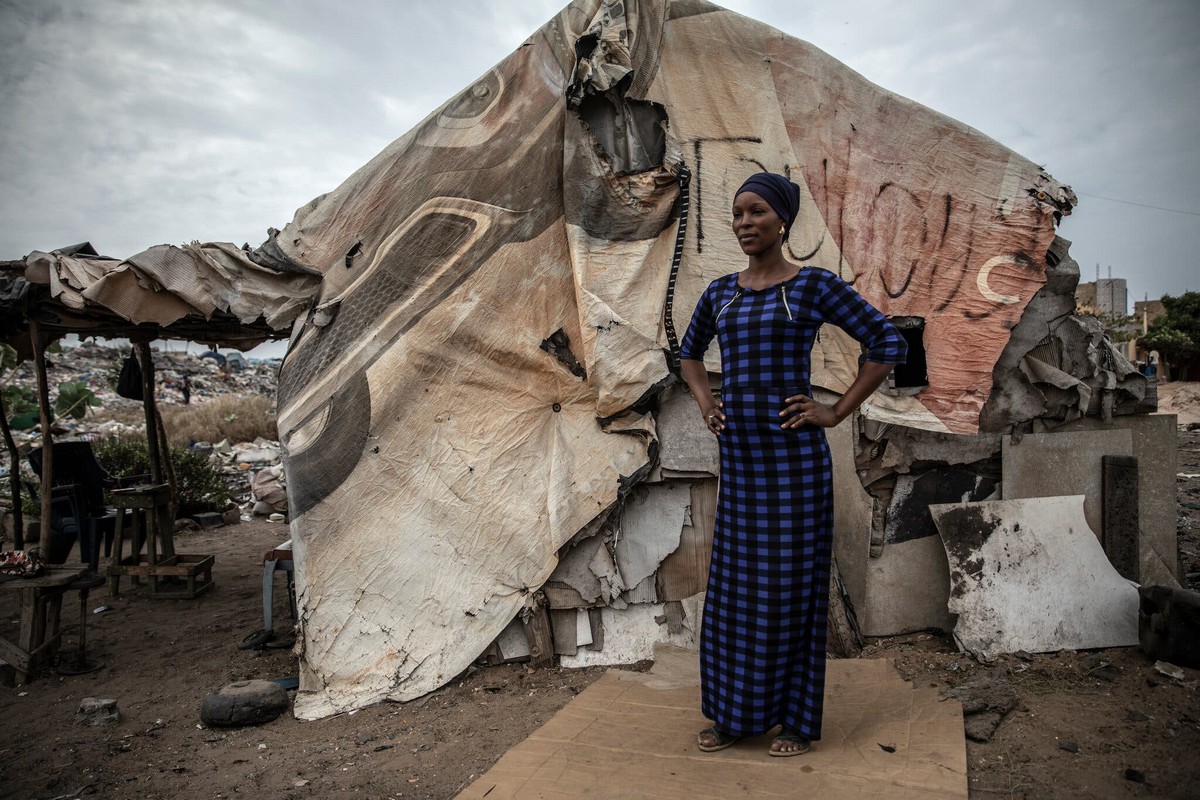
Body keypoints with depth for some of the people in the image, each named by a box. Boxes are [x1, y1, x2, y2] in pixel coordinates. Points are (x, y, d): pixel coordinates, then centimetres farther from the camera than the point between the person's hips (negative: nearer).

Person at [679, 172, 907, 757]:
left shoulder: (814, 285, -4)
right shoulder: (720, 292, 11)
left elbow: (887, 343, -4)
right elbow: (689, 351, 27)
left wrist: (837, 411, -7)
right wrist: (705, 405, 12)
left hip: (792, 453, -5)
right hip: (738, 453, 6)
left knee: (791, 582, 4)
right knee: (733, 583, 11)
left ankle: (796, 718, 22)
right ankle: (738, 713, 27)